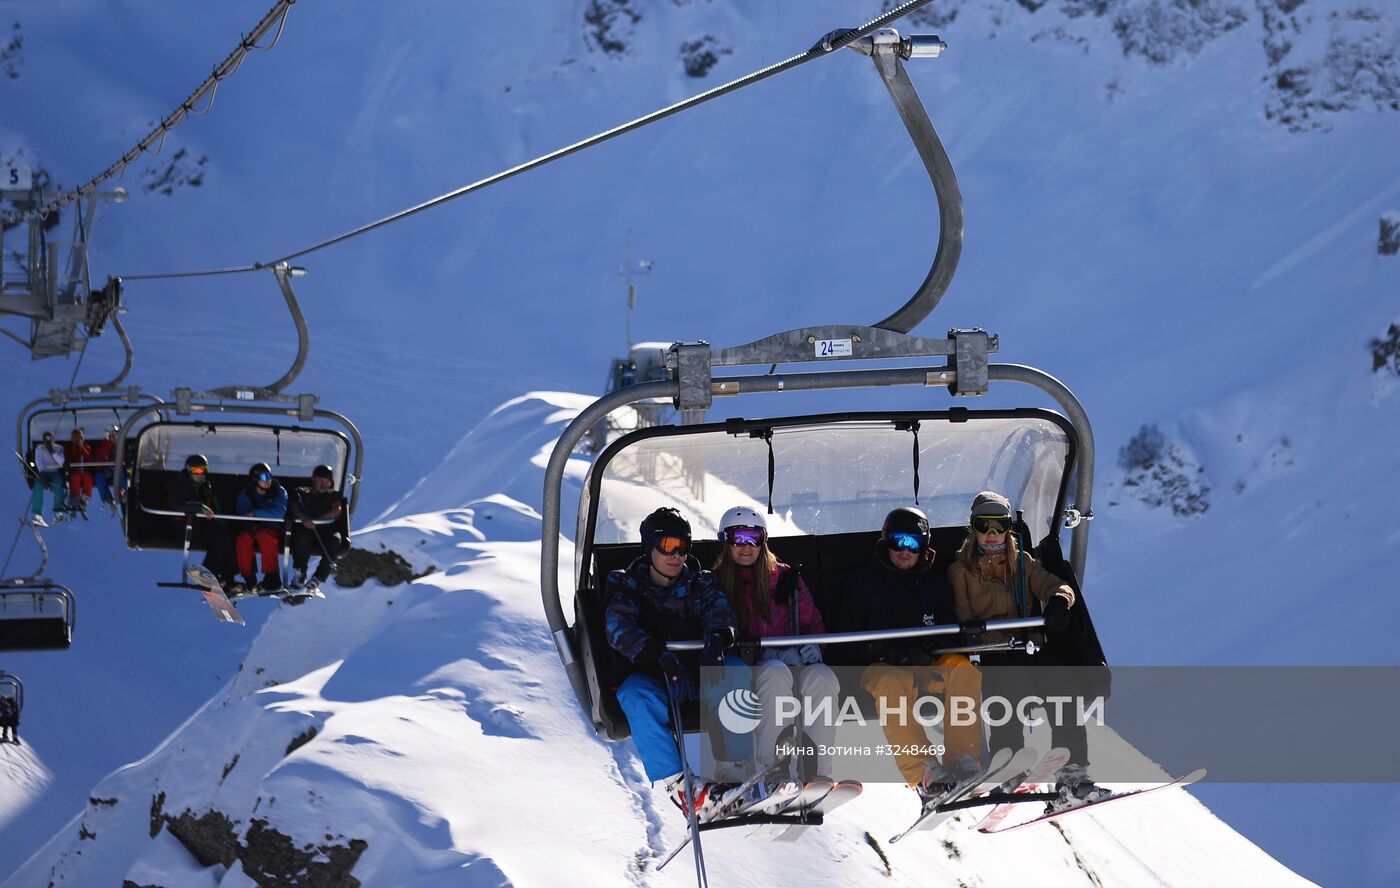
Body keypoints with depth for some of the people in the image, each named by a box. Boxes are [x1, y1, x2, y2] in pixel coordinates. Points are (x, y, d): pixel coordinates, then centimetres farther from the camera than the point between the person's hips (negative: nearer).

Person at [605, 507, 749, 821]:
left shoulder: (700, 583, 17)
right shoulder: (627, 585, 9)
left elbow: (718, 612, -4)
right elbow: (619, 627, -11)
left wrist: (717, 638, -31)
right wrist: (661, 656, -30)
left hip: (699, 671, 2)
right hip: (649, 674, -2)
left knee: (736, 671, -29)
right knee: (637, 695, -37)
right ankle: (678, 785, -50)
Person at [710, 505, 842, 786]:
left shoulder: (785, 577, 16)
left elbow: (812, 621, 19)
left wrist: (813, 644, -4)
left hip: (791, 657, 2)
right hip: (746, 668, -2)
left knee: (822, 677, -33)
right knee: (776, 674, -39)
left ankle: (819, 772, -32)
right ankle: (768, 770, -39)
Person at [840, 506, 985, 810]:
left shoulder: (935, 584, 16)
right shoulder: (865, 584, 8)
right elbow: (851, 637, 4)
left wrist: (929, 648, -13)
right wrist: (884, 651, -15)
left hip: (928, 665, 3)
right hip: (882, 667, -3)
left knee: (964, 671, -29)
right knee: (893, 684, -38)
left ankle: (964, 761, -34)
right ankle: (924, 774, -49)